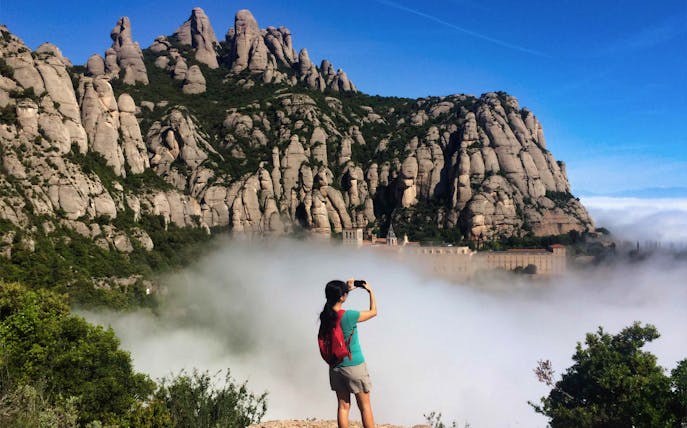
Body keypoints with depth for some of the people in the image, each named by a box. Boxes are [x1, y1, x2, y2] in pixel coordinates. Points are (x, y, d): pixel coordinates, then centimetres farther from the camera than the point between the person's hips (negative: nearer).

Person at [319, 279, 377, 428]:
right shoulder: (349, 316, -22)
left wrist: (346, 289, 16)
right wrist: (371, 291, 6)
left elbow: (335, 301, 21)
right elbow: (373, 312, -4)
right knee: (365, 407, 8)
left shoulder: (325, 315, -5)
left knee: (343, 406, 13)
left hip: (336, 368, 6)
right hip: (354, 367, -6)